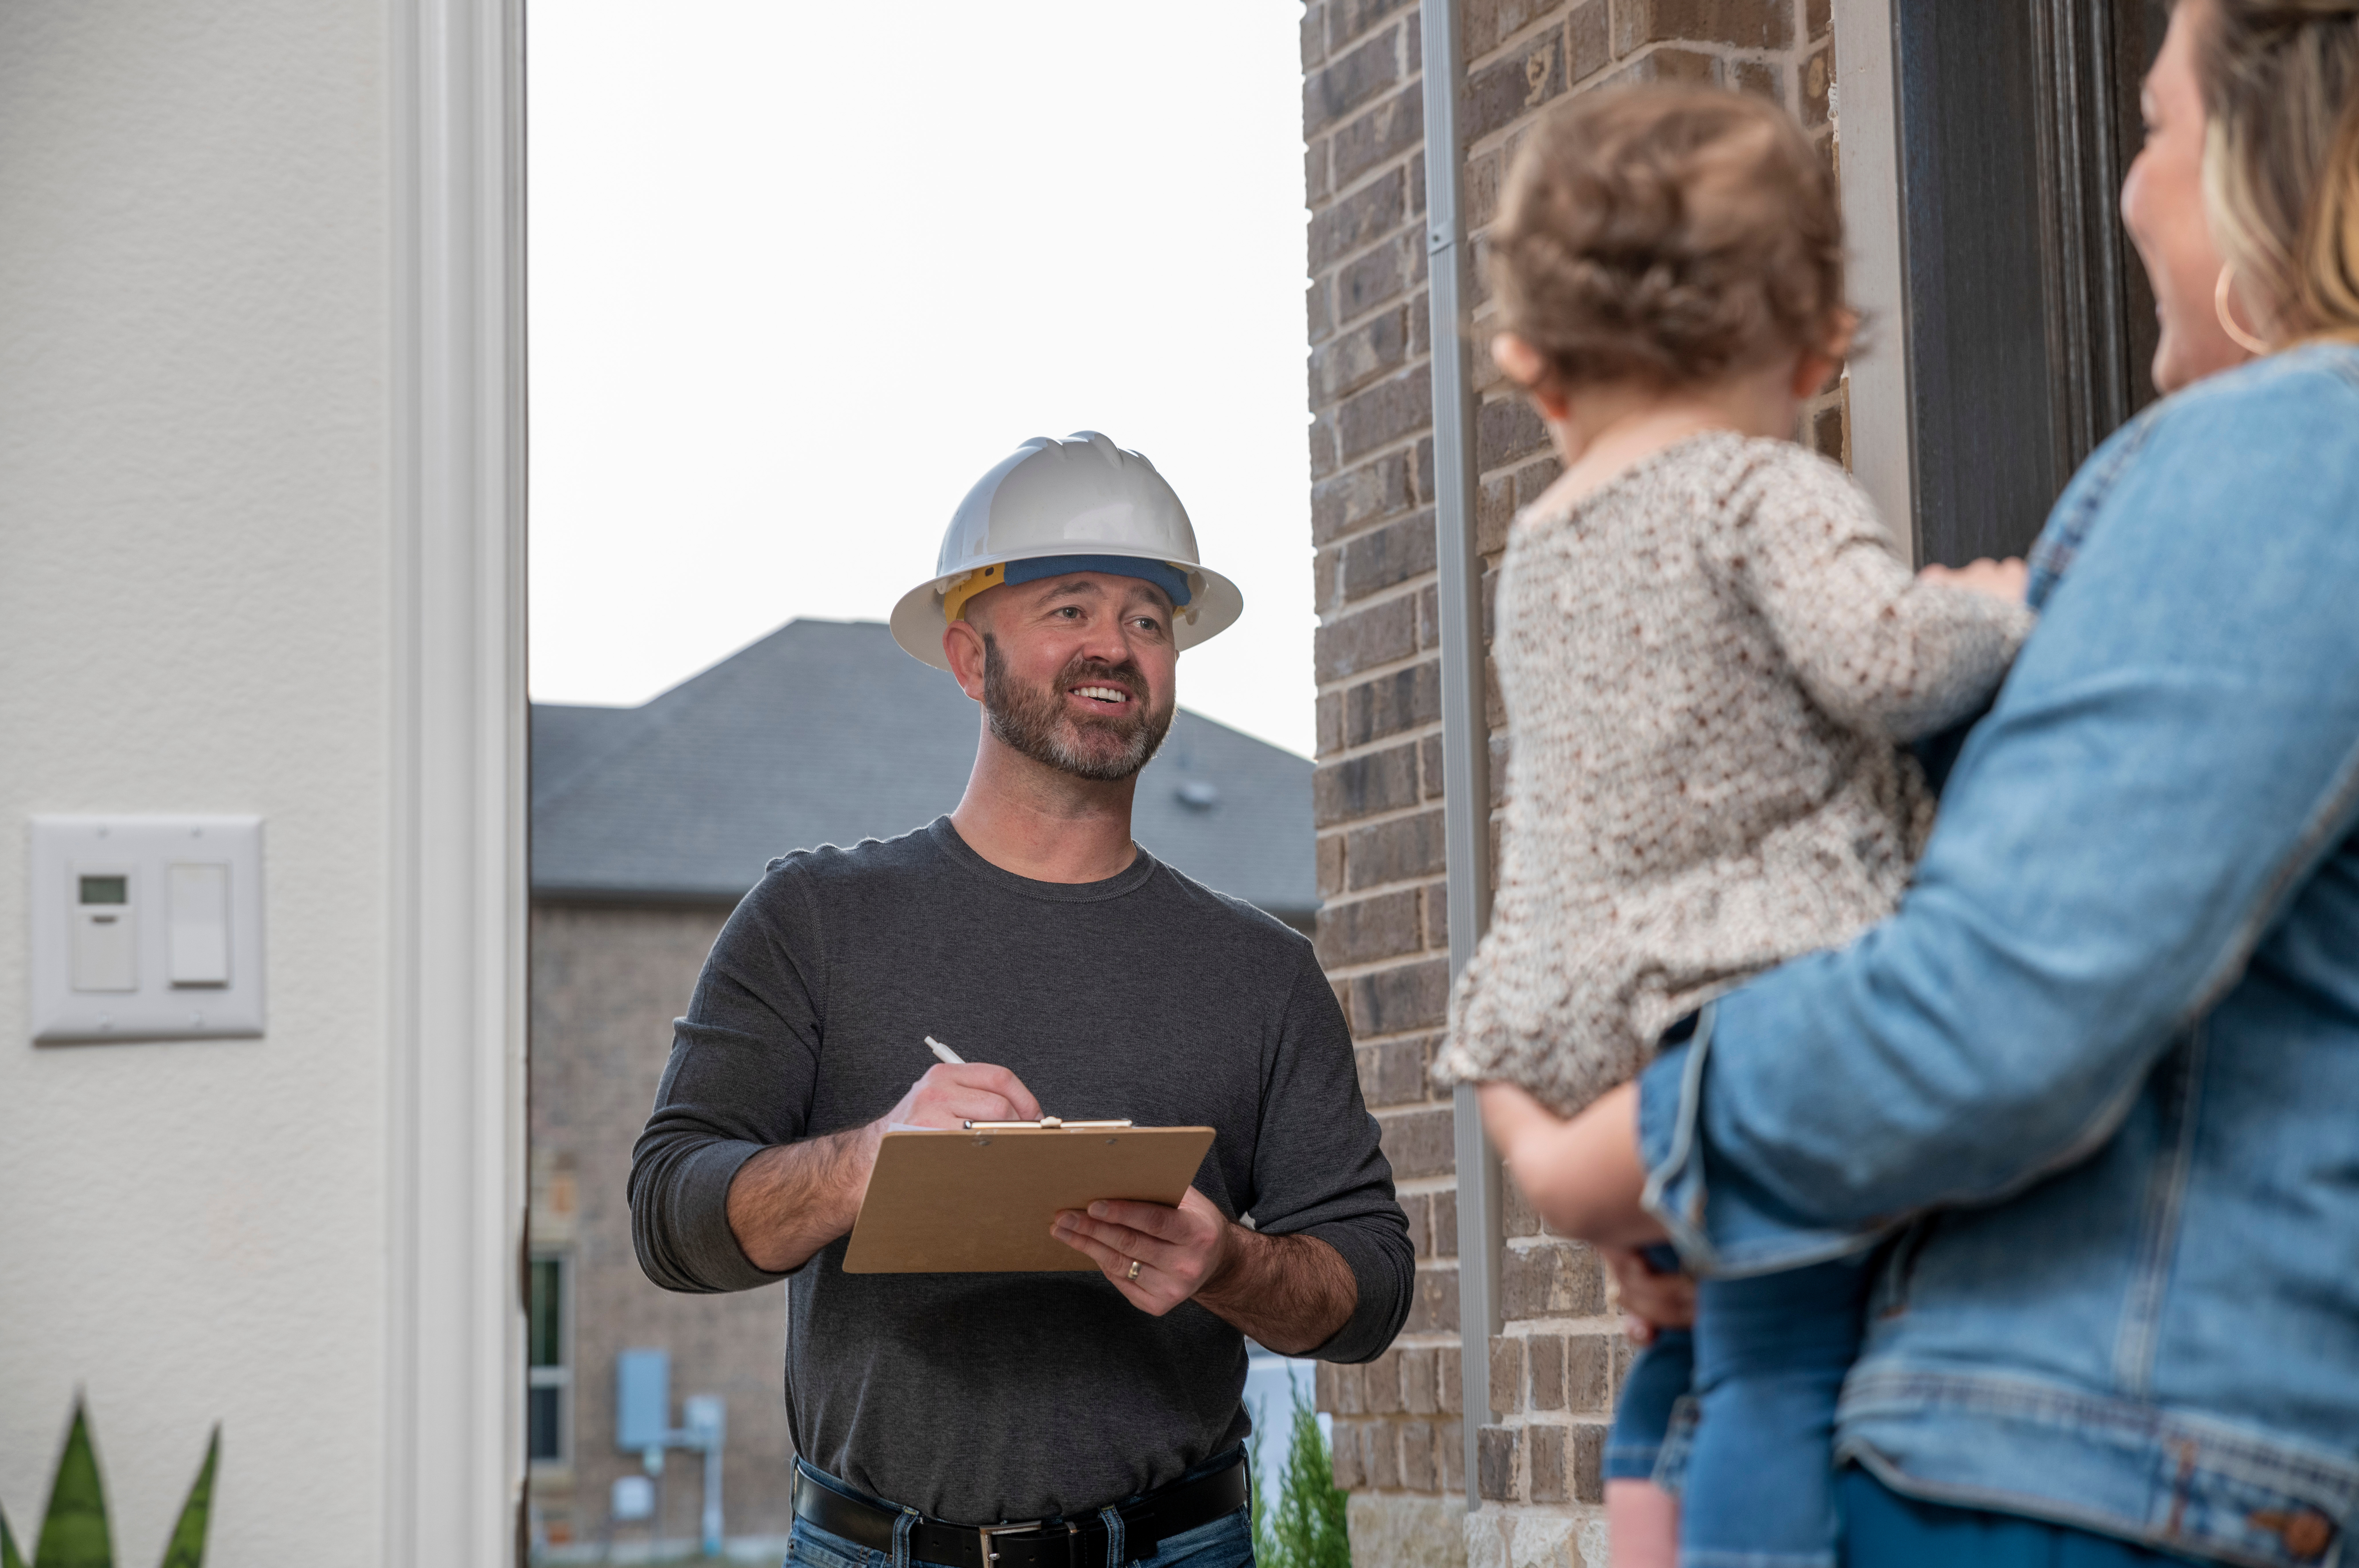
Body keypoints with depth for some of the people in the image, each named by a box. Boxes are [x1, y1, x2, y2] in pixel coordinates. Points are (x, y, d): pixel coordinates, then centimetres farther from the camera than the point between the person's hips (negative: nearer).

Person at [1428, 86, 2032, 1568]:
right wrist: (2000, 613, -1)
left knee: (1689, 1365, 17)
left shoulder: (1538, 553, 20)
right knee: (1788, 1374, -11)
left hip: (1600, 1028, 8)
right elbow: (1884, 659, -19)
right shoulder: (1772, 493, -4)